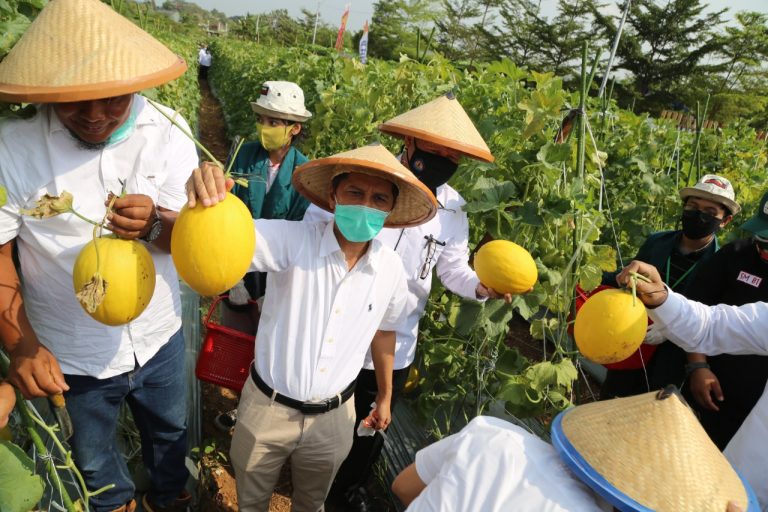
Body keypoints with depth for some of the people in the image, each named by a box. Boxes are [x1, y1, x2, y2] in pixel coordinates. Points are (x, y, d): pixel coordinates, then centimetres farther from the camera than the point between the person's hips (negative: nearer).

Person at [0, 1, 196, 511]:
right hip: (70, 359, -1)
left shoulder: (168, 133, -14)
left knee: (171, 432, 28)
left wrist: (155, 225, -36)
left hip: (158, 339, 2)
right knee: (92, 460, 26)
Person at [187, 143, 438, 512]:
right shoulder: (292, 241, -22)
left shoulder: (391, 269, -10)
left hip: (332, 418, 2)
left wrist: (385, 396, 17)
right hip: (267, 408, -2)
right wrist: (205, 198, -59)